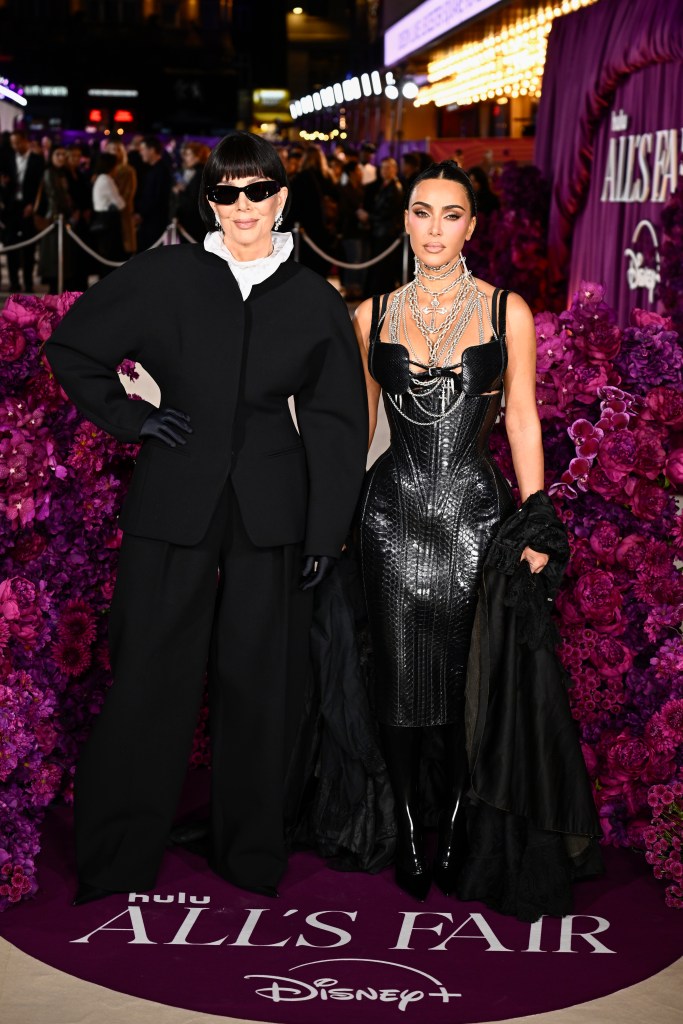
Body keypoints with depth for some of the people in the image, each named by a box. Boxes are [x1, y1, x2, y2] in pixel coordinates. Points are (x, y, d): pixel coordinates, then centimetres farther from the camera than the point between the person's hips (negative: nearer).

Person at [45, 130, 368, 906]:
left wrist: (327, 534, 2)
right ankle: (116, 864, 15)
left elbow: (337, 424, 7)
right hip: (174, 502, -1)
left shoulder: (314, 302, 6)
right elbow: (73, 348, 11)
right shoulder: (164, 276, 3)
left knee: (259, 681, 7)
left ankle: (251, 855, 23)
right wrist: (129, 419, 0)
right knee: (150, 677, 2)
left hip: (270, 515, 1)